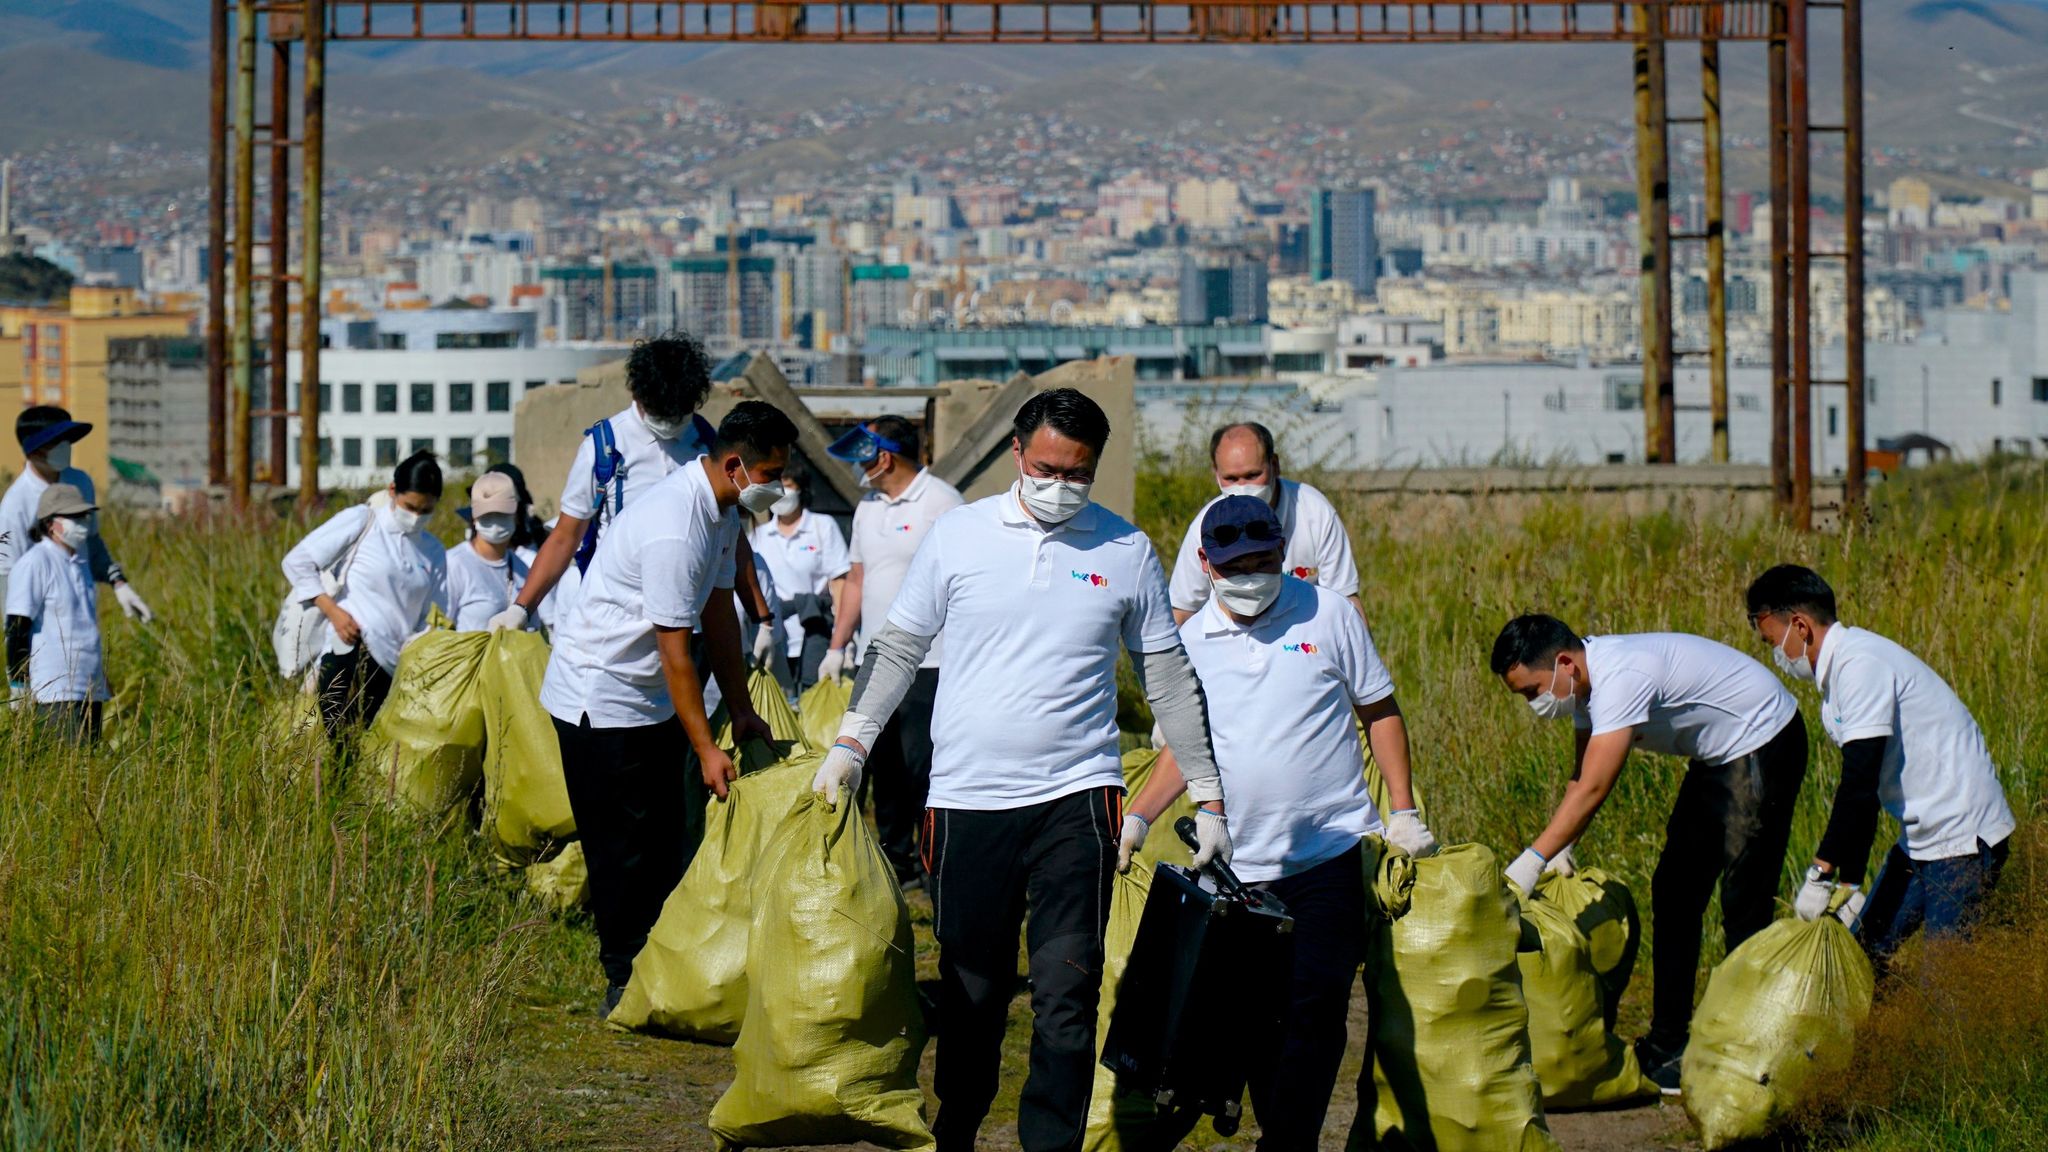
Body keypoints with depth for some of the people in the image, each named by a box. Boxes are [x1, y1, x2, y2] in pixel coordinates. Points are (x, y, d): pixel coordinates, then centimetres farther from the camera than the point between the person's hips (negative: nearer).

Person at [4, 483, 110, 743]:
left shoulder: (80, 562, 16)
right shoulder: (34, 564, -10)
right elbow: (16, 631, -12)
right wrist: (19, 689, -15)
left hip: (90, 690, 9)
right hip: (53, 691, -9)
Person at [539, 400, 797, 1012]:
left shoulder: (723, 509, 2)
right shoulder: (673, 530, -29)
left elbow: (718, 615, 11)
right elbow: (675, 653, -24)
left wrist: (741, 711, 13)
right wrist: (706, 749, -20)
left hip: (645, 697, 10)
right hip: (599, 694, -10)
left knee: (665, 835, 11)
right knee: (623, 845, -2)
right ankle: (624, 985, 7)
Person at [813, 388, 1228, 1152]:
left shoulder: (1126, 551, 4)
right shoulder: (958, 536, 3)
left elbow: (1168, 680, 11)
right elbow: (897, 647, 11)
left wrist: (1208, 798, 12)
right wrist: (850, 744, 0)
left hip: (1076, 797, 0)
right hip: (967, 797, 1)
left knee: (1067, 989, -8)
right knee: (970, 993, 8)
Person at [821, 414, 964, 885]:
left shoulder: (941, 502, -10)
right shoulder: (868, 506, 16)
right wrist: (837, 646, 17)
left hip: (926, 664, -8)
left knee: (922, 767, -7)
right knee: (883, 766, 12)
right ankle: (894, 859, 22)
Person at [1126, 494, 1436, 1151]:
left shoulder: (1328, 615, 0)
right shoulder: (1191, 642, 5)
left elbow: (1379, 710, 8)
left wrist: (1403, 810, 1)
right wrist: (1138, 818, 1)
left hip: (1331, 856, -2)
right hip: (1240, 865, 2)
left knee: (1314, 1010, -7)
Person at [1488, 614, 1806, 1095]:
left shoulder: (1621, 676, -32)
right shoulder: (1586, 679, -4)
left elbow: (1593, 789, -37)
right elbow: (1580, 778, 4)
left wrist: (1532, 861, -38)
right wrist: (1561, 852, -9)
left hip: (1763, 744, -10)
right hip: (1715, 757, 10)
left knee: (1743, 905, -10)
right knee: (1674, 894, 10)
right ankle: (1668, 1042, 16)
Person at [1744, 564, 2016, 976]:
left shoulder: (1859, 665, -18)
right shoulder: (1839, 671, 13)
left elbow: (1860, 785, -24)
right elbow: (1862, 787, 16)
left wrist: (1821, 873, -20)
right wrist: (1849, 884, 12)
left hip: (1962, 837, -10)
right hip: (1922, 836, 10)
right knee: (1867, 951, 12)